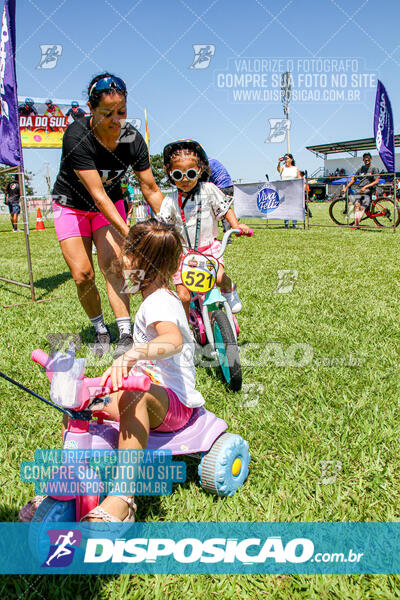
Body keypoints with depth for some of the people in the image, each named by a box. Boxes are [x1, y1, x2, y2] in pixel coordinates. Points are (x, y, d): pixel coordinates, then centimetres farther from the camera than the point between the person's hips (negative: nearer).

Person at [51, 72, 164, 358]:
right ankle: (101, 332, 10)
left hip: (110, 203, 2)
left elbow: (151, 189, -13)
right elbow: (97, 194, -34)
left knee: (112, 264, -15)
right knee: (83, 274, -10)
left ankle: (126, 334, -13)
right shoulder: (77, 136, -30)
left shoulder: (133, 139, -20)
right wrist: (128, 233, -40)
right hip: (72, 205, -2)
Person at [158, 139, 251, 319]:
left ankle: (229, 288, 13)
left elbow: (224, 208, 1)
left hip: (209, 247, 0)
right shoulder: (170, 201, -3)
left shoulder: (208, 190, -4)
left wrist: (236, 226, -13)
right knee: (183, 296, -6)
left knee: (218, 277, -26)